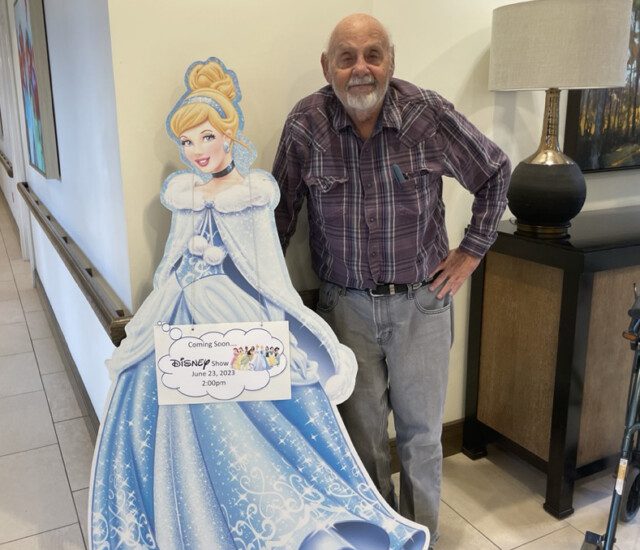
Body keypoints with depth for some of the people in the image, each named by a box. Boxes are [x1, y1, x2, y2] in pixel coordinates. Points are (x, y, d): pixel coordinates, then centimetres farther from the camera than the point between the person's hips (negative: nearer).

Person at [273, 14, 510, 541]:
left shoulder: (430, 114, -10)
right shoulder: (305, 123, -9)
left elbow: (495, 172, 4)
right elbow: (281, 210, 3)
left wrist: (471, 251, 2)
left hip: (421, 302, 0)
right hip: (347, 305, 1)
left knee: (422, 431, 11)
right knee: (362, 429, 12)